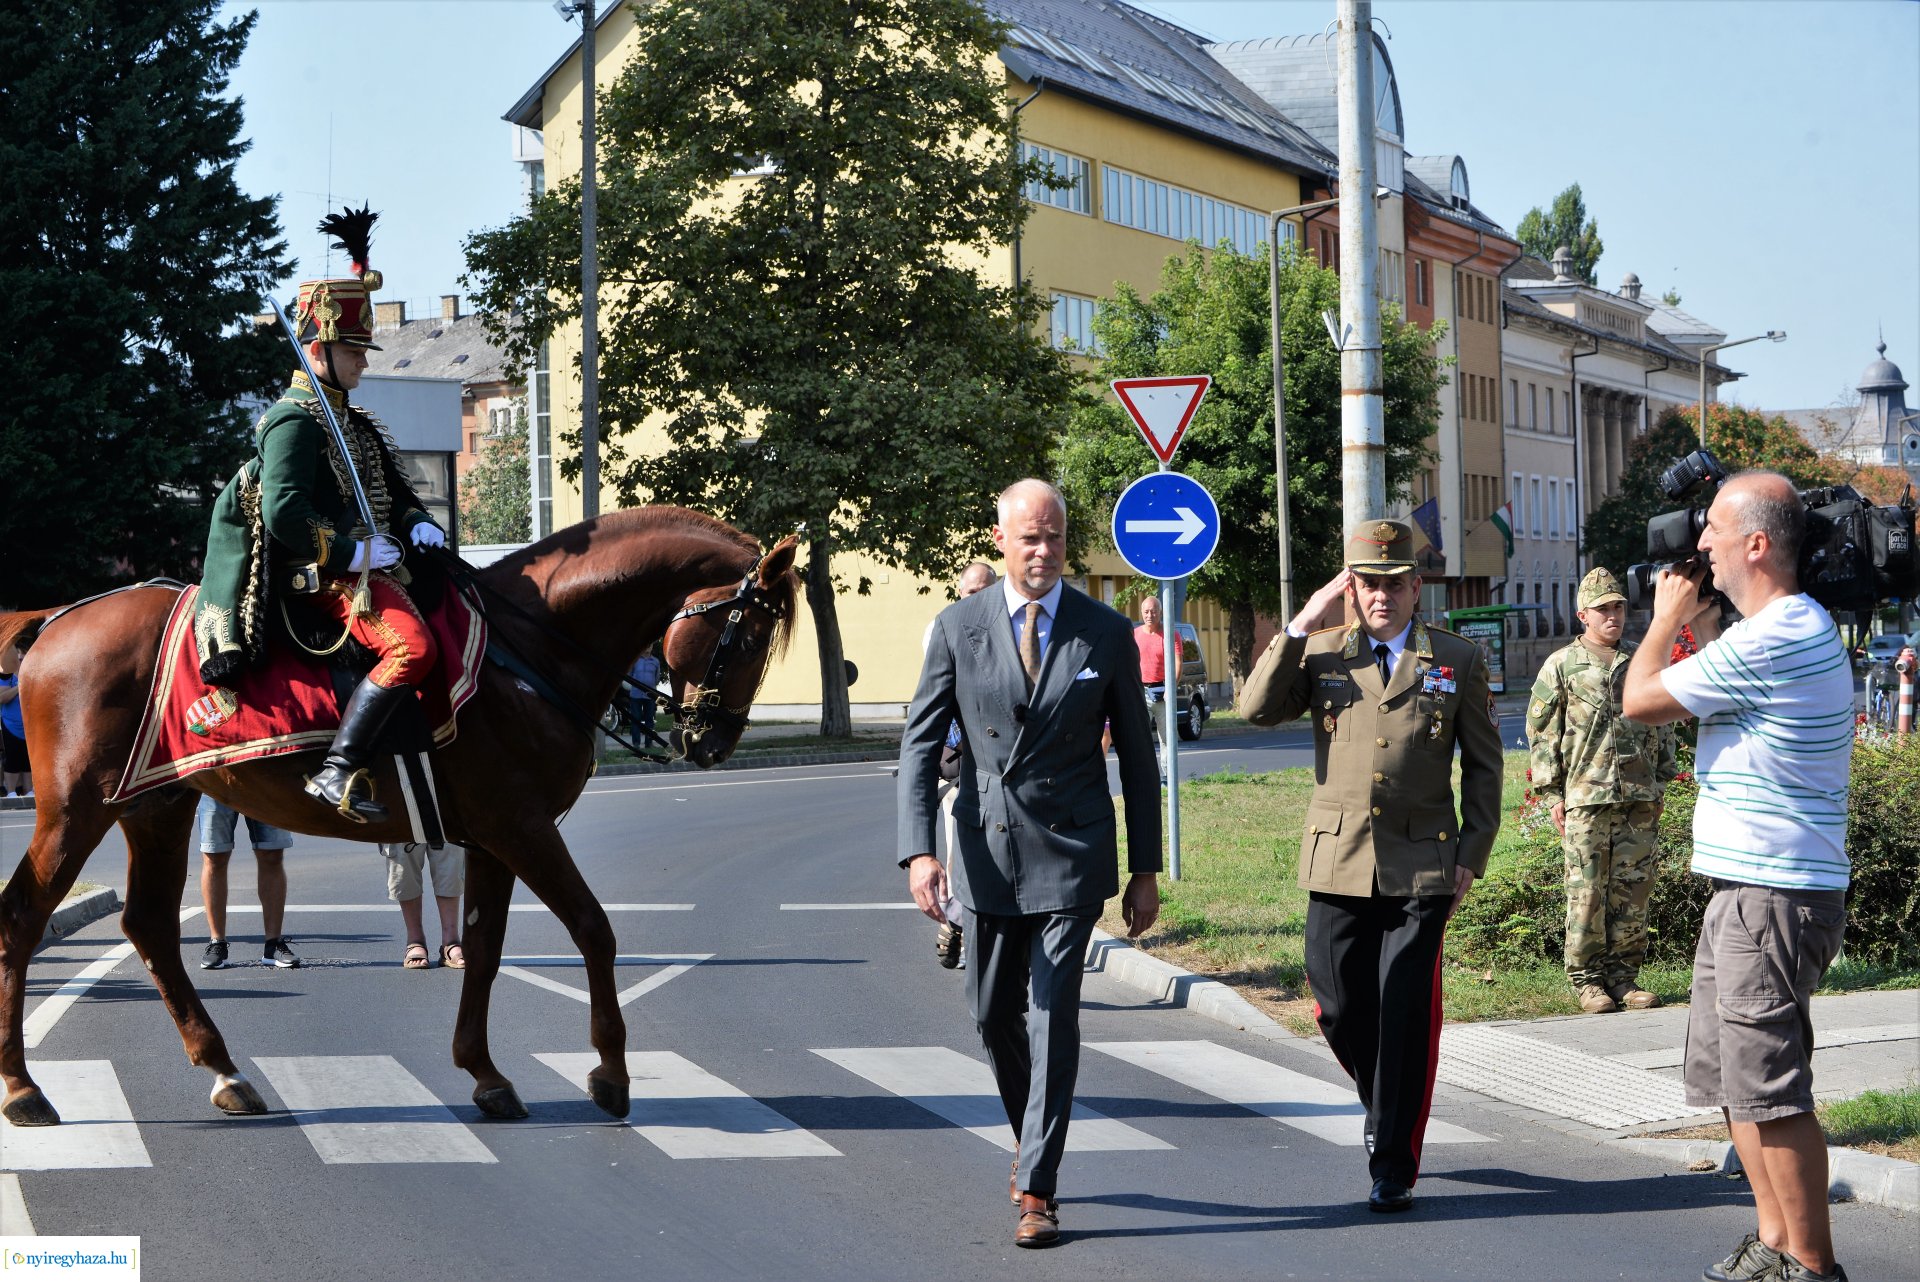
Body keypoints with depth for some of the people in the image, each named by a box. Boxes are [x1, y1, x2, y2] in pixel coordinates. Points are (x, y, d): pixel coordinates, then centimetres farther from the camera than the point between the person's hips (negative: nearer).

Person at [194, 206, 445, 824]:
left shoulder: (354, 424, 22)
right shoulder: (295, 421, -8)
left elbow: (393, 490, 27)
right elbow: (283, 512, -18)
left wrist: (418, 523, 5)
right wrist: (351, 552, -20)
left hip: (372, 564, 10)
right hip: (329, 575, -10)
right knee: (412, 645, -31)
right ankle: (338, 771, -33)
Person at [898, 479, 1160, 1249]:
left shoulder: (1106, 634, -1)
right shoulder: (959, 628, 0)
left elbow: (1136, 757, 5)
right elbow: (920, 744, 0)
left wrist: (1146, 870, 3)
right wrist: (919, 850, -12)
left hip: (1071, 851, -2)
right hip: (986, 853, 2)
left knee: (1054, 1016, -8)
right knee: (993, 1013, 12)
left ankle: (1037, 1191, -4)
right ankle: (1033, 1139, 37)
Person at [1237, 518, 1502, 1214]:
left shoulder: (1457, 660, 7)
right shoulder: (1322, 653, 9)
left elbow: (1484, 764, 10)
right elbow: (1257, 709, -4)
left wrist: (1472, 855, 2)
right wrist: (1301, 626, -8)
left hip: (1421, 868, -2)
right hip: (1338, 863, 2)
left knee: (1406, 1015, -4)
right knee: (1340, 1008, 3)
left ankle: (1394, 1166, 5)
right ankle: (1389, 1113, 31)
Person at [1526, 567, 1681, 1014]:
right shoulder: (1561, 666, 3)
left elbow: (1661, 724, 21)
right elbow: (1541, 730, 3)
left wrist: (1660, 783, 15)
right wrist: (1552, 793, -2)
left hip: (1639, 797, 4)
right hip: (1585, 797, -3)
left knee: (1633, 889, 4)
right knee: (1587, 890, -4)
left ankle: (1624, 973, 11)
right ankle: (1586, 977, 3)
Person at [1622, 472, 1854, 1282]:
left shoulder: (1772, 639, -20)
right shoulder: (1795, 628, 14)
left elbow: (1641, 700, -13)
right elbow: (1712, 698, 28)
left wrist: (1666, 618, 3)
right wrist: (1701, 627, 17)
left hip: (1773, 896, -11)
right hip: (1746, 889, 11)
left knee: (1770, 1089, -7)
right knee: (1728, 1073, 17)